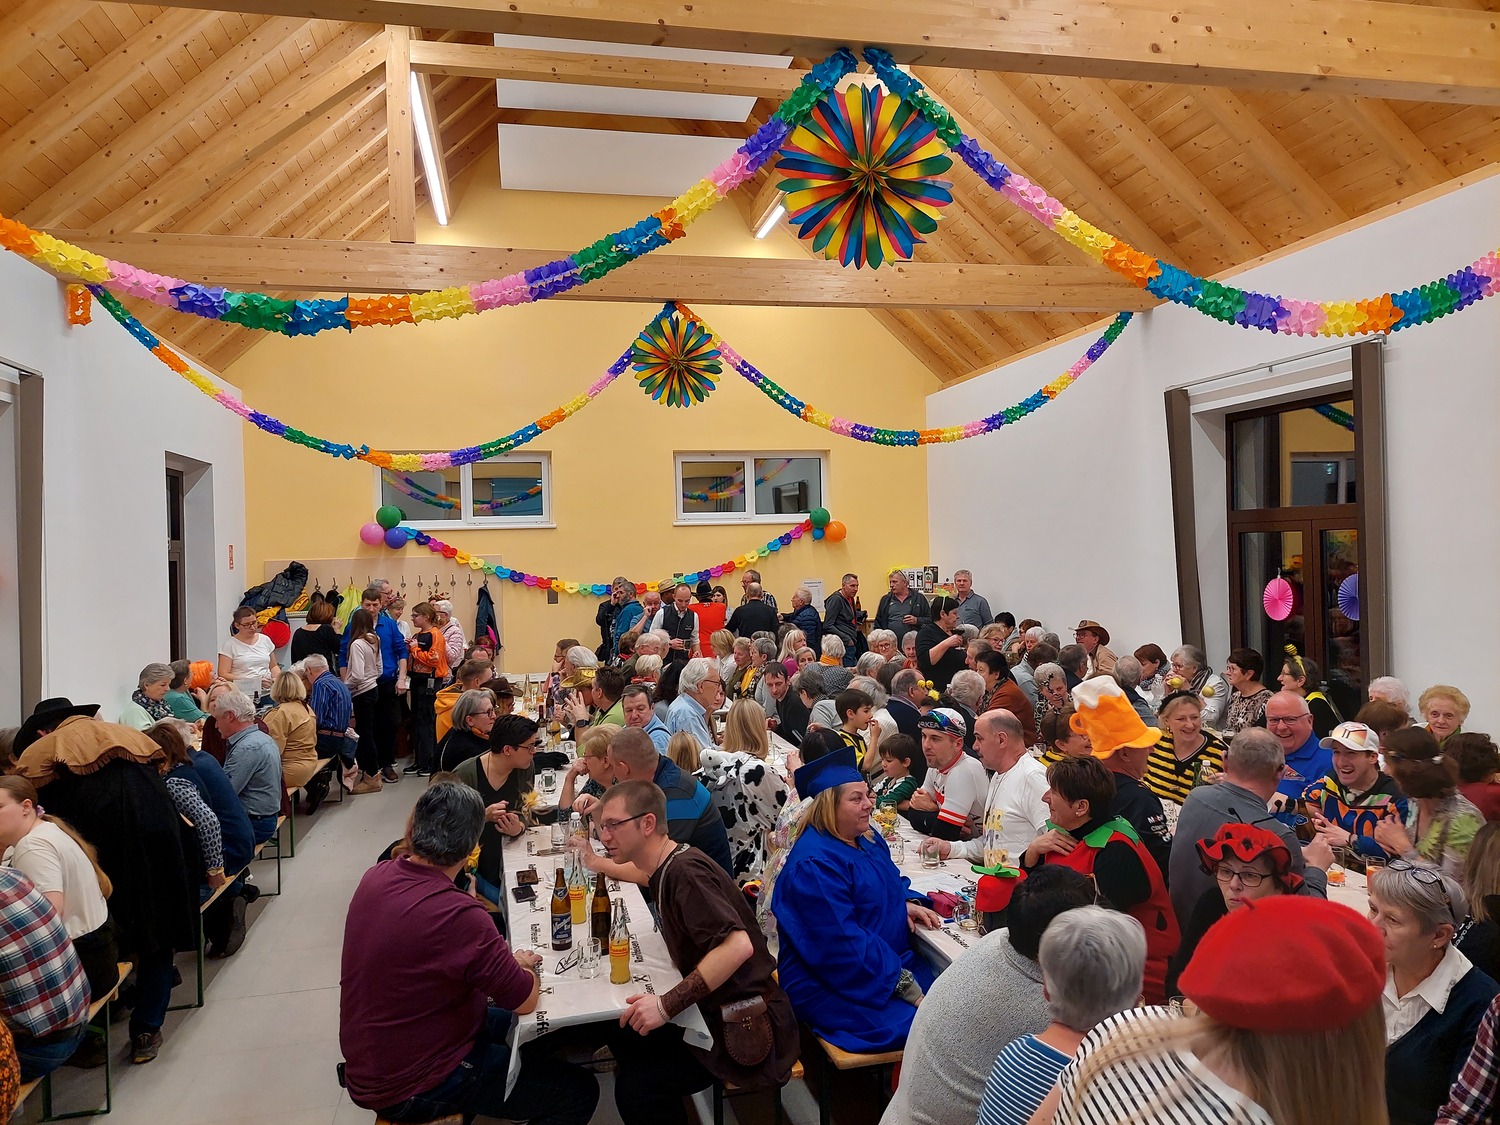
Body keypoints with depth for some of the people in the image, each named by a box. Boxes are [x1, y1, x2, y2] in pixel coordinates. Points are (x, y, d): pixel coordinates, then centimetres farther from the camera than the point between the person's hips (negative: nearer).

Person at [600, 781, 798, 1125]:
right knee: (621, 1033, 13)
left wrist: (667, 1004, -32)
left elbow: (737, 945, -35)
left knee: (635, 1089, -18)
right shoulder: (668, 867, 4)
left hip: (746, 1025, -10)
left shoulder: (685, 871, -23)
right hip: (715, 1009, 10)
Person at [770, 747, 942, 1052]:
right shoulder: (814, 864, -20)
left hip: (888, 962, 9)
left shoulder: (867, 839, 8)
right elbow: (841, 944, -24)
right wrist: (903, 984, -21)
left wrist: (906, 903, 3)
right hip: (834, 987, -9)